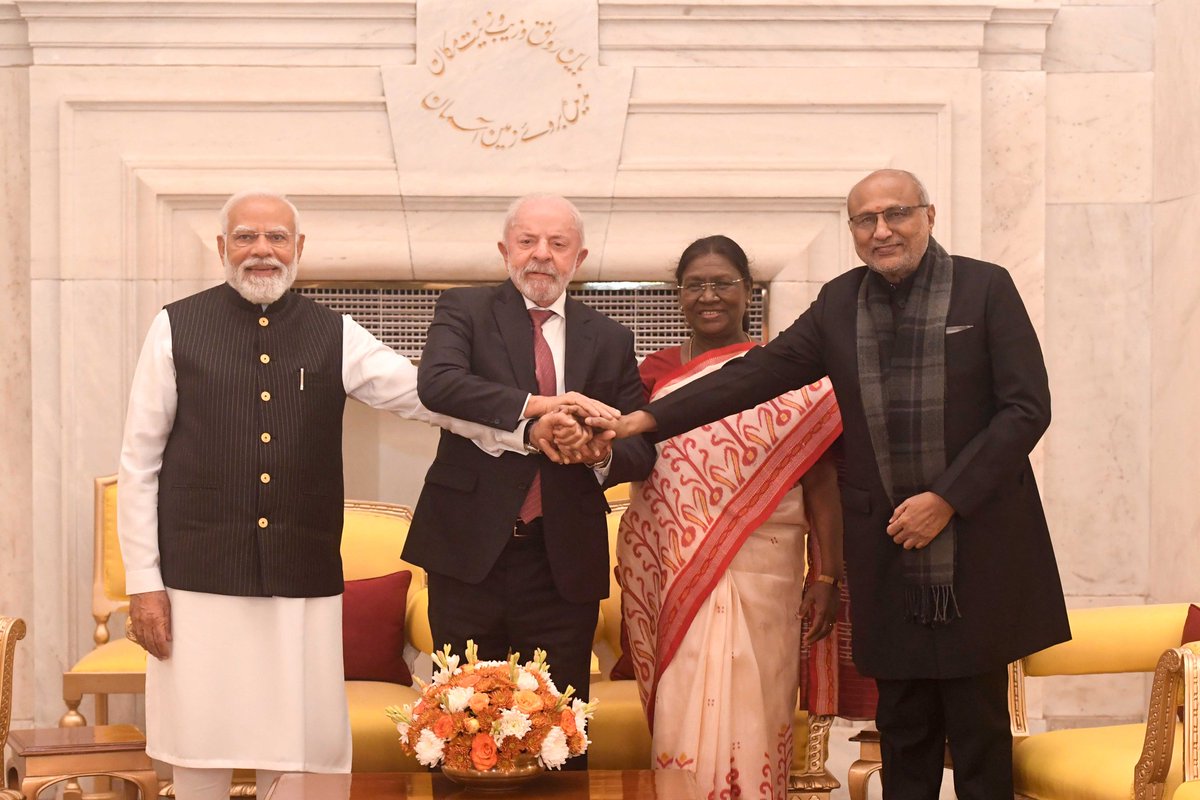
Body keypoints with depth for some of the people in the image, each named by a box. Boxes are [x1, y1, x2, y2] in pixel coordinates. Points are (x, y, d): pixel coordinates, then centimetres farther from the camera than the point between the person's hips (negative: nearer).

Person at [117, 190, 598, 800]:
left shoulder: (333, 336, 8)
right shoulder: (177, 328, 3)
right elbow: (140, 460, 4)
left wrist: (524, 430, -16)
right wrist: (143, 580, 0)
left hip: (304, 582, 1)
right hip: (200, 581, -1)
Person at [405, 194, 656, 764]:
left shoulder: (610, 341, 11)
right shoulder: (465, 310, 3)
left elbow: (641, 449, 8)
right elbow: (436, 381, -18)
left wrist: (606, 455, -16)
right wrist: (532, 407, -31)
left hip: (564, 564, 2)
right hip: (470, 551, -1)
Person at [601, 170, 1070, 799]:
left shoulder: (986, 288, -2)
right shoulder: (839, 303, 9)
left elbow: (1027, 409, -6)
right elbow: (760, 371, 5)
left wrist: (948, 498, -12)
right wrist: (650, 418, -4)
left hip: (976, 544, -3)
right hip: (889, 551, 3)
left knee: (977, 723, 3)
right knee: (902, 730, 7)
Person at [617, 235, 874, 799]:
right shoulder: (657, 373, 9)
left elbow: (819, 481, 0)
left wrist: (827, 578, -5)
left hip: (759, 576, -2)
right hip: (674, 578, 2)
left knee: (750, 716, 0)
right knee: (684, 721, 3)